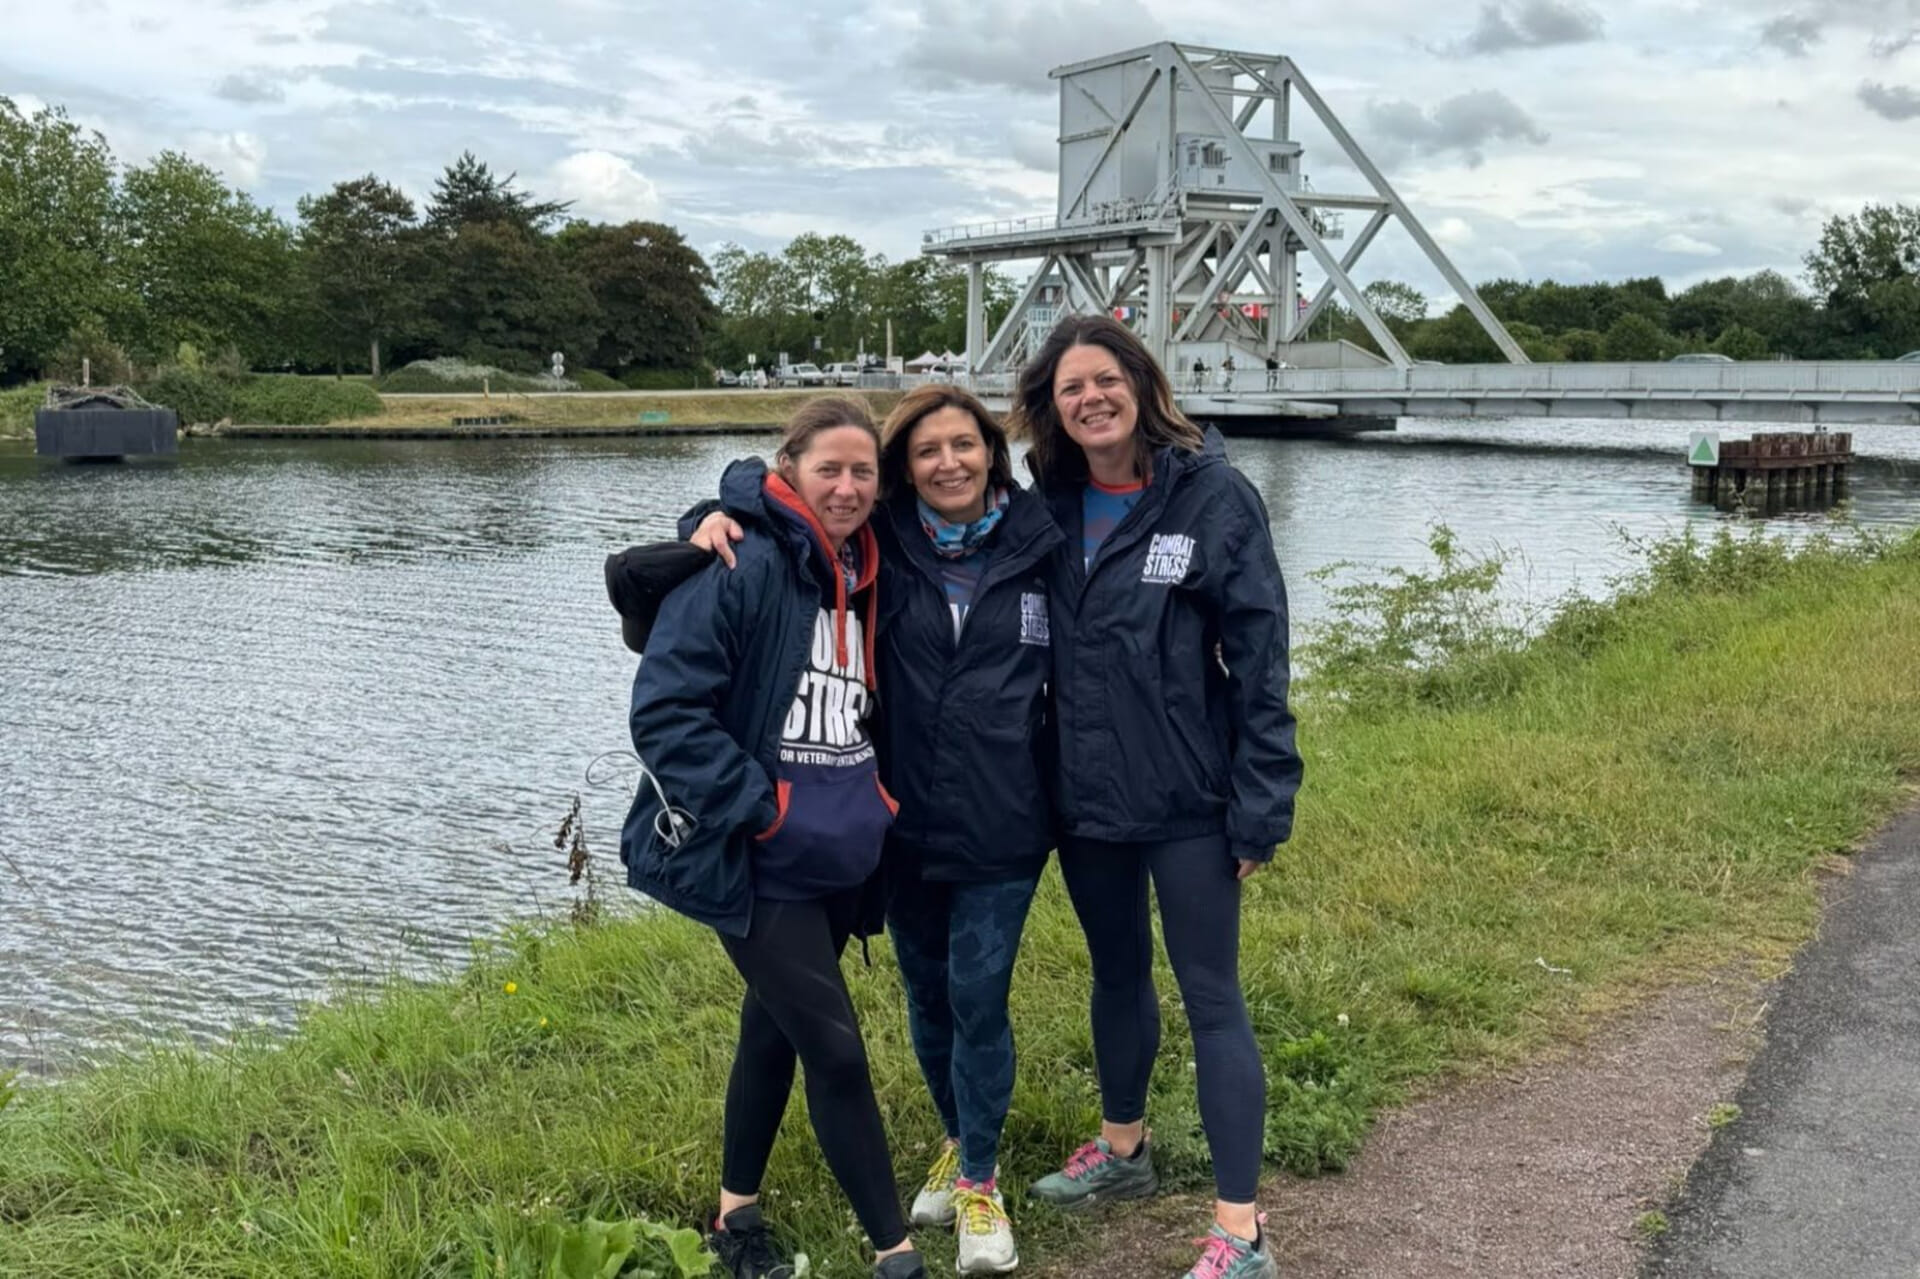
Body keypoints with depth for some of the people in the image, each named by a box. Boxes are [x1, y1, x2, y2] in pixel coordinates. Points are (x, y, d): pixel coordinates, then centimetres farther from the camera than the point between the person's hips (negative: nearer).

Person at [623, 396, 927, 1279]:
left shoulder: (863, 574, 8)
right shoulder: (740, 568, -17)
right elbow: (664, 709, -21)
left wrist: (876, 794, 10)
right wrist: (759, 806, -20)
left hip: (836, 860, 8)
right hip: (759, 866, -8)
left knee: (777, 1031, 18)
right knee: (835, 1048, -6)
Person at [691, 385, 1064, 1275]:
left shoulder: (1040, 546, -2)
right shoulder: (881, 544, -1)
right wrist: (722, 516, -15)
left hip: (1002, 823, -2)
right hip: (906, 819, 2)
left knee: (978, 998, 0)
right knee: (926, 992, 15)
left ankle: (980, 1179, 19)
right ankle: (957, 1141, 38)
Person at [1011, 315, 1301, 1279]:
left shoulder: (1211, 494, -11)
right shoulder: (1051, 504, 3)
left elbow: (1259, 655, -12)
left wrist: (1261, 804, -14)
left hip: (1186, 798, -5)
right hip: (1084, 793, 5)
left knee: (1211, 997, 0)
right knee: (1116, 974, 21)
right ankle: (1123, 1150, 41)